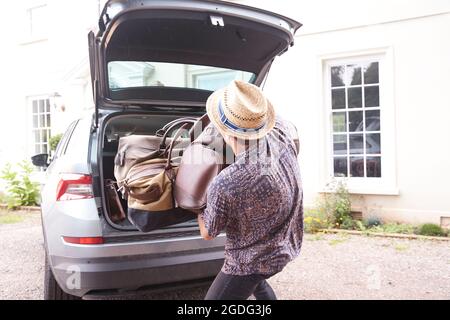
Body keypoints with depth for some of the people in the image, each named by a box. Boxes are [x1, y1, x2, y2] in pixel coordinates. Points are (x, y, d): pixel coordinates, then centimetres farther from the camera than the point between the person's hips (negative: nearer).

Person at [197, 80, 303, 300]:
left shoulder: (224, 186, -38)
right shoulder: (281, 132, -23)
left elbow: (207, 233, -15)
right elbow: (274, 120, 7)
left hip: (253, 261, -7)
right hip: (286, 247, 8)